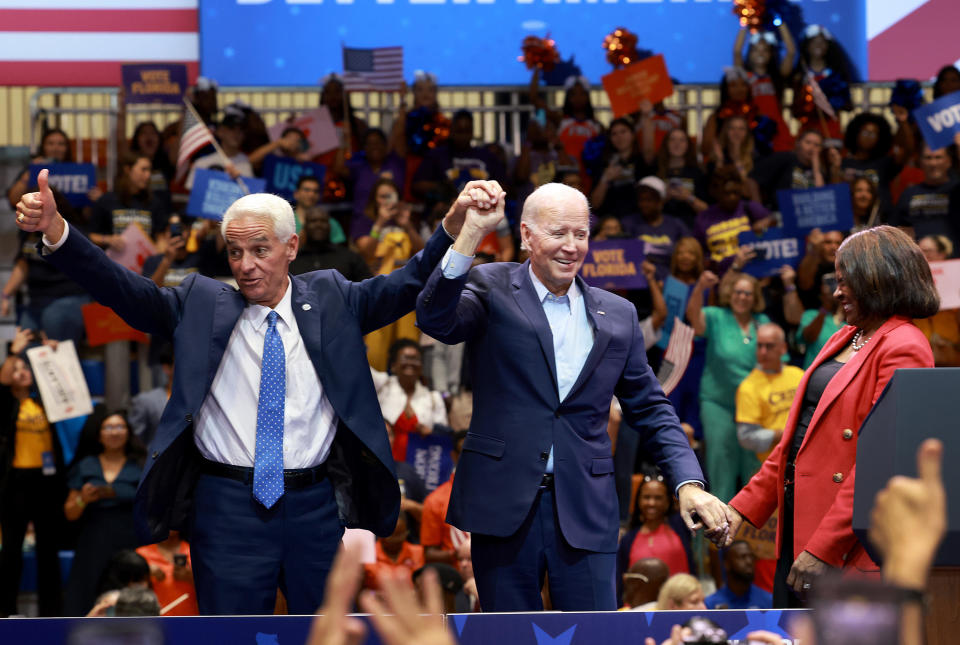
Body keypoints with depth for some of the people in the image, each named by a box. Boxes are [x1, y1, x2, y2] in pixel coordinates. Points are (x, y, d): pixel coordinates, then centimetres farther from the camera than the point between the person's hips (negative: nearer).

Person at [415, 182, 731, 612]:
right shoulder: (491, 290, 2)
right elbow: (435, 318, -18)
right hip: (504, 507, -2)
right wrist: (469, 236, -30)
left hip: (584, 512, 2)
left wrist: (688, 483, 1)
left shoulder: (617, 315, 12)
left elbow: (650, 410, 15)